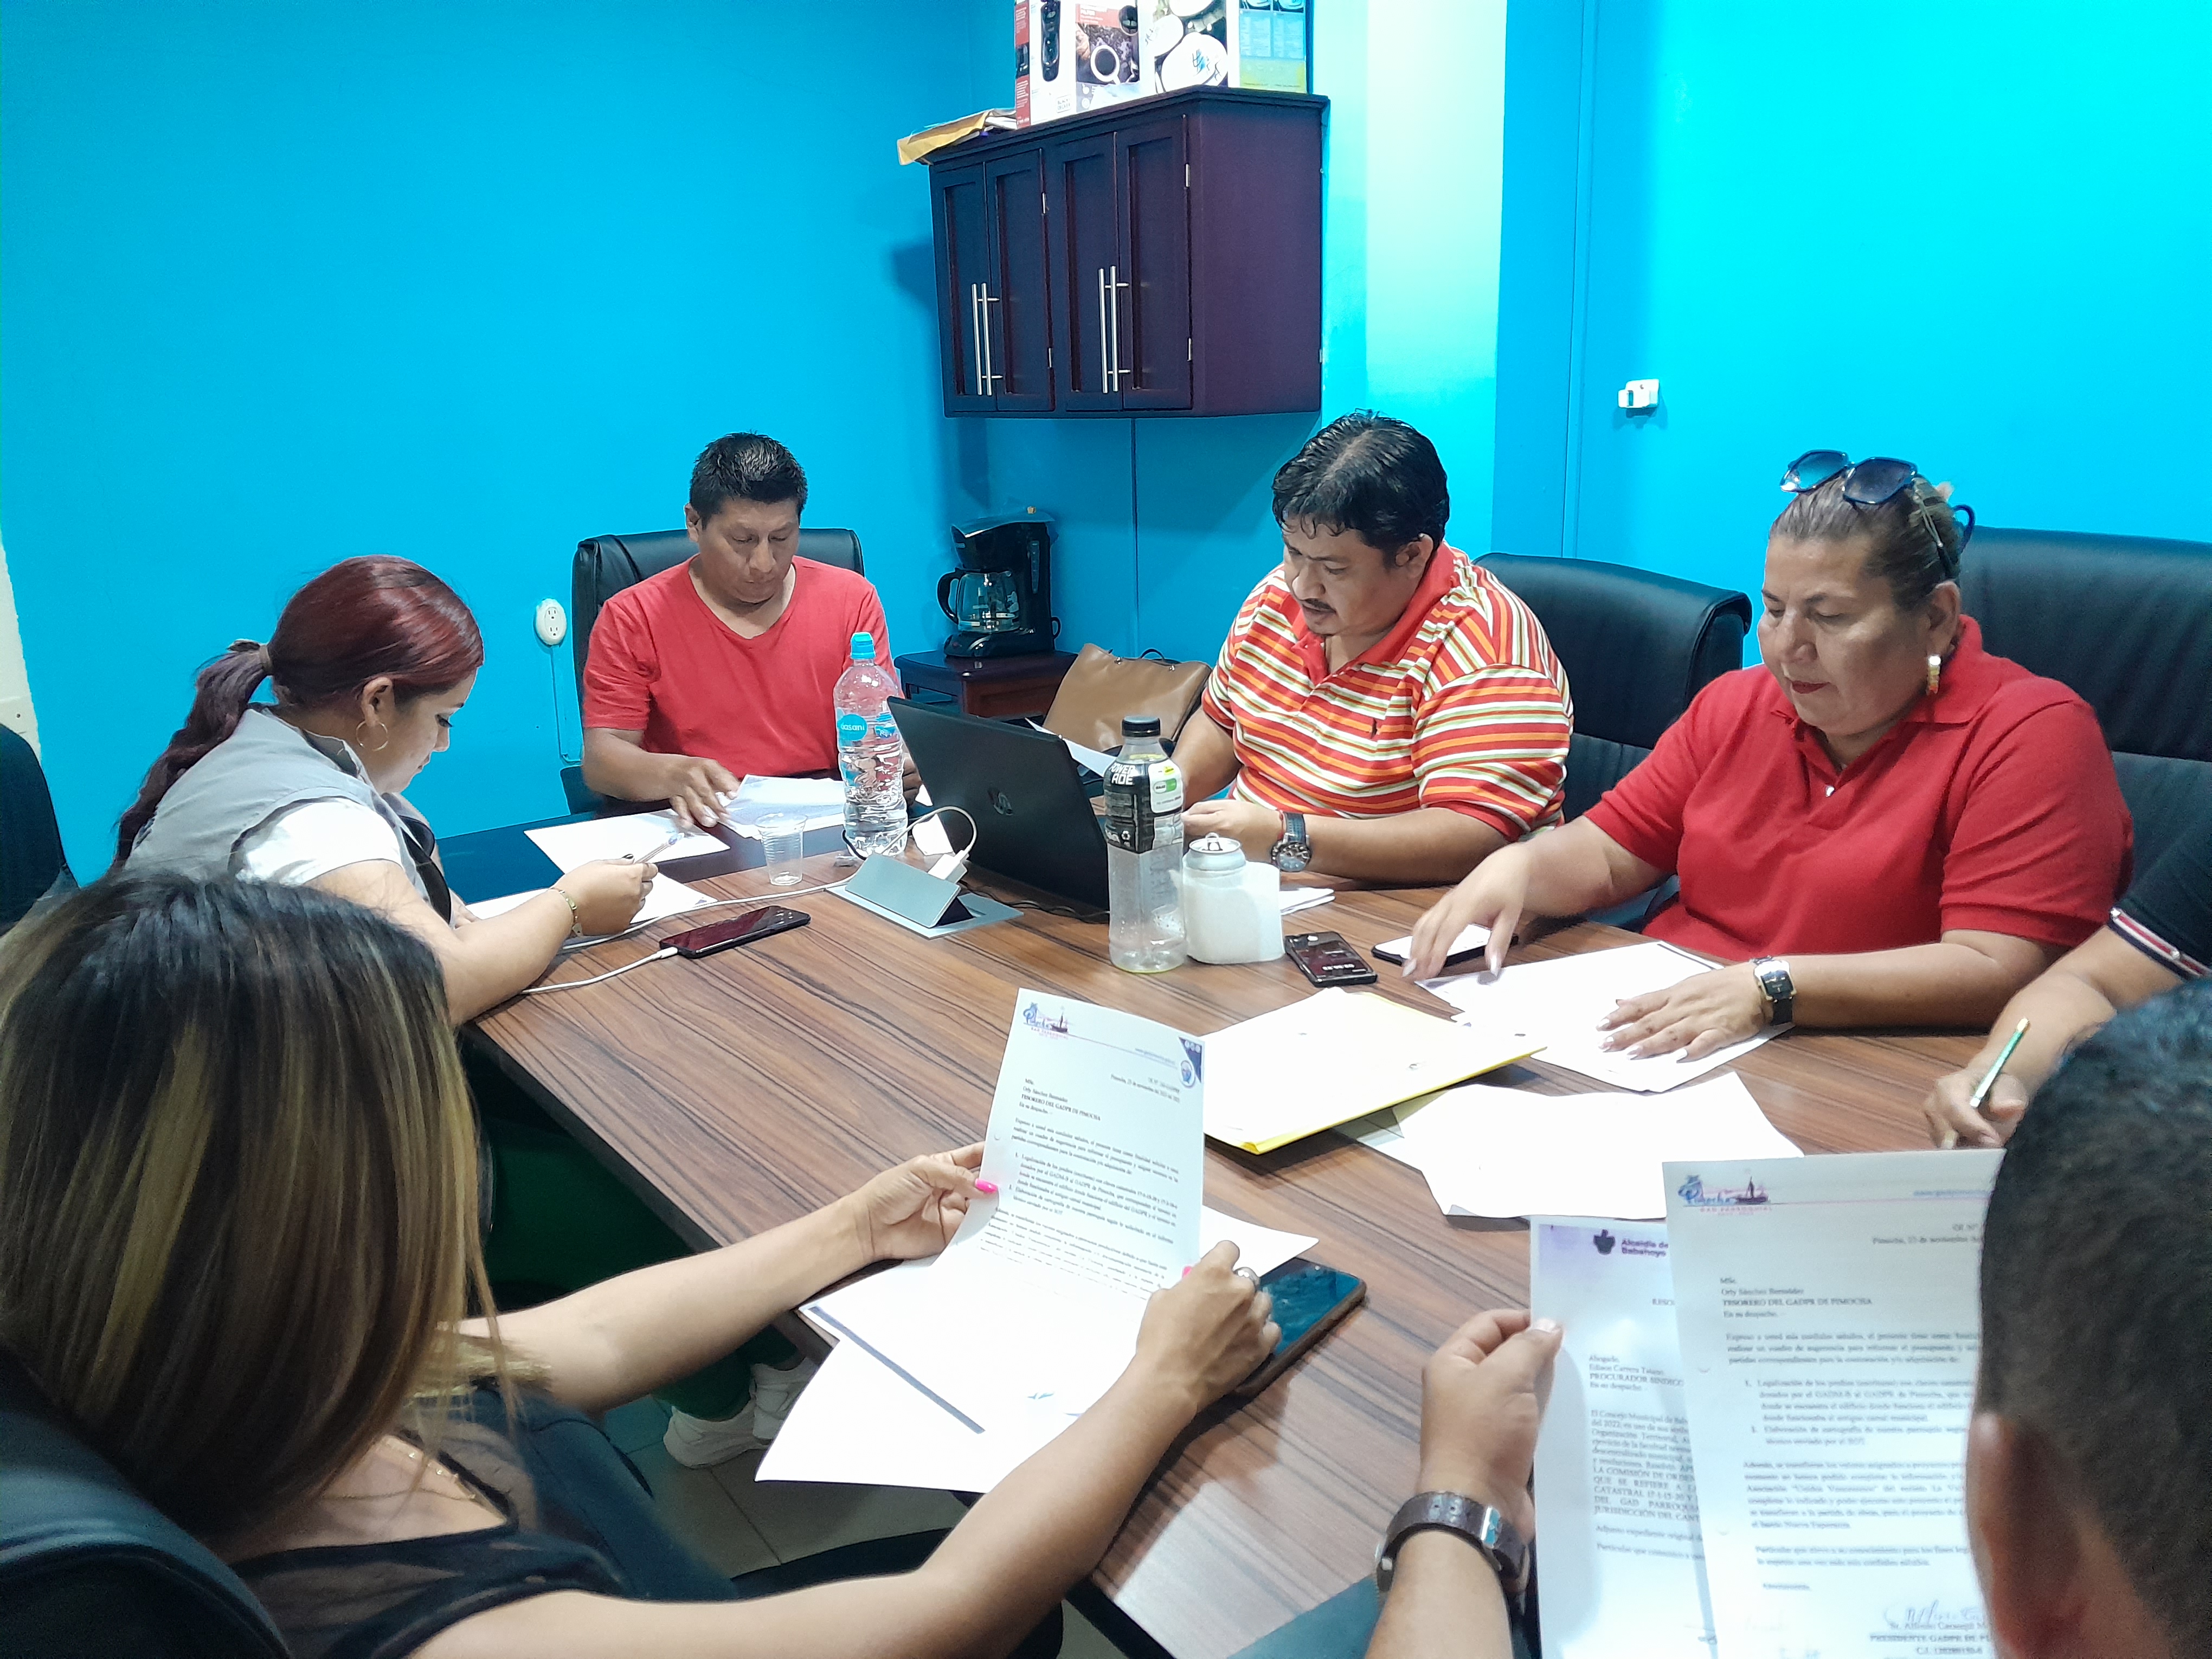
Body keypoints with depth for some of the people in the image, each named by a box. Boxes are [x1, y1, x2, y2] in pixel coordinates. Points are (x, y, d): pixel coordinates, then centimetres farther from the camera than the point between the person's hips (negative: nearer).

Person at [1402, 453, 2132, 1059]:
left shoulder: (2033, 734, -6)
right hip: (1658, 1030, 7)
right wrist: (1520, 867, -6)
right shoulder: (1736, 704, 15)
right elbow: (1606, 853, 16)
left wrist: (1770, 987, -24)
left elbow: (1996, 971, -16)